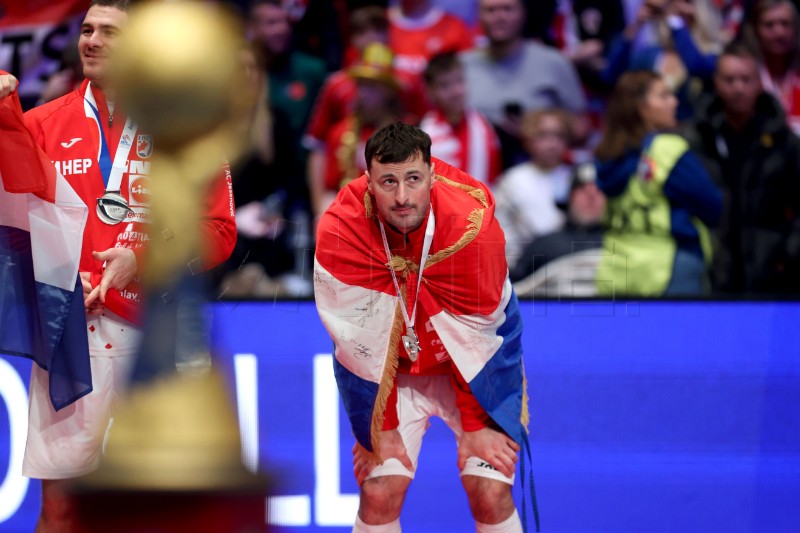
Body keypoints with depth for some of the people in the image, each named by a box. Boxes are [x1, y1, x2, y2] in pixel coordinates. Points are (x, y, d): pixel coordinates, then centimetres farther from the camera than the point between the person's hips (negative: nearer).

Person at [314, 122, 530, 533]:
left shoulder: (473, 222, -27)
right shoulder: (339, 229, -25)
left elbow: (474, 337, -18)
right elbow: (362, 340, -17)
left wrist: (477, 425, -12)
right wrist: (380, 431, -12)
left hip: (474, 366, -1)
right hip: (390, 371, 1)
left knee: (491, 494, -13)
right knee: (380, 492, -13)